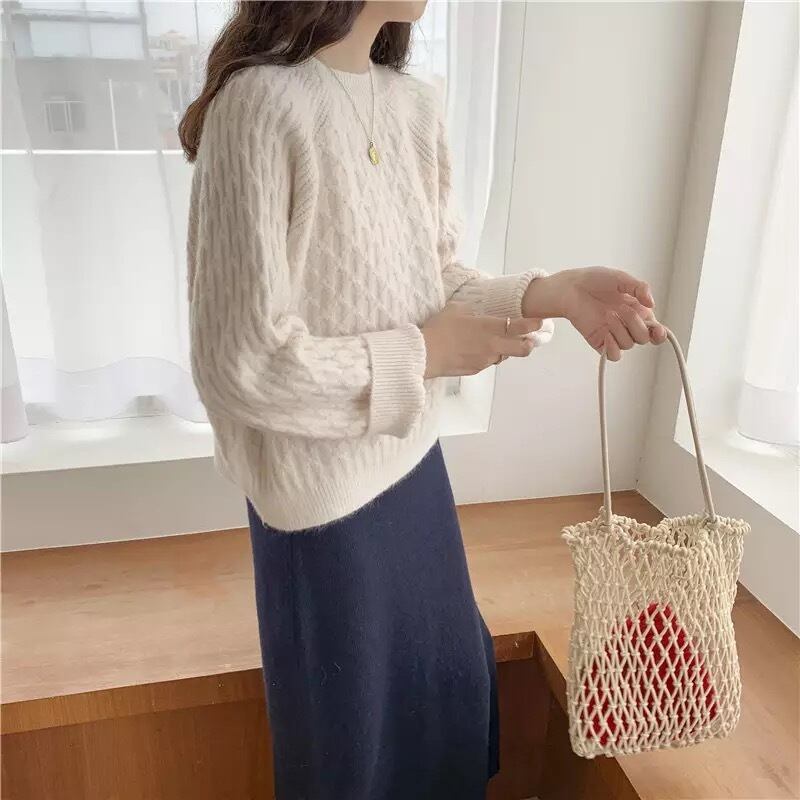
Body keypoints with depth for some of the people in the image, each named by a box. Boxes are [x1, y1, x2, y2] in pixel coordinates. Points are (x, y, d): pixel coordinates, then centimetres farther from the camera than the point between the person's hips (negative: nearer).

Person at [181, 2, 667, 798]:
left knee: (452, 679, 27)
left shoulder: (415, 107, 1)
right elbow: (242, 365, -24)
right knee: (347, 713, 19)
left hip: (411, 459, 7)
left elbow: (436, 279, 7)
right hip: (324, 487, -7)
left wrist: (547, 292, -10)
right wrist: (421, 355, -16)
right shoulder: (262, 104, -23)